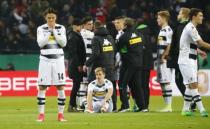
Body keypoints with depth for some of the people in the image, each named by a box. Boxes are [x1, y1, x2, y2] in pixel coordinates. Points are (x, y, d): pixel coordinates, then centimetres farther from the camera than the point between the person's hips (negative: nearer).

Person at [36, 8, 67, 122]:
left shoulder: (61, 28, 7)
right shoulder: (41, 29, 4)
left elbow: (63, 43, -3)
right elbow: (40, 43, -8)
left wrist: (54, 31, -9)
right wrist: (49, 32, -13)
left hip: (58, 59, 1)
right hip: (45, 60, -1)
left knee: (60, 87, -3)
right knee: (42, 87, -4)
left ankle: (60, 114, 4)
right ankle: (41, 114, 1)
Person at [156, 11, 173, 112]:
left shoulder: (167, 30, -12)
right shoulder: (162, 30, 18)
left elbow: (169, 46, -19)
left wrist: (163, 57, -17)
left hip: (165, 60, -10)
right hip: (161, 60, 10)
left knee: (166, 82, -9)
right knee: (162, 83, 11)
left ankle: (169, 106, -8)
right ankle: (167, 105, 16)